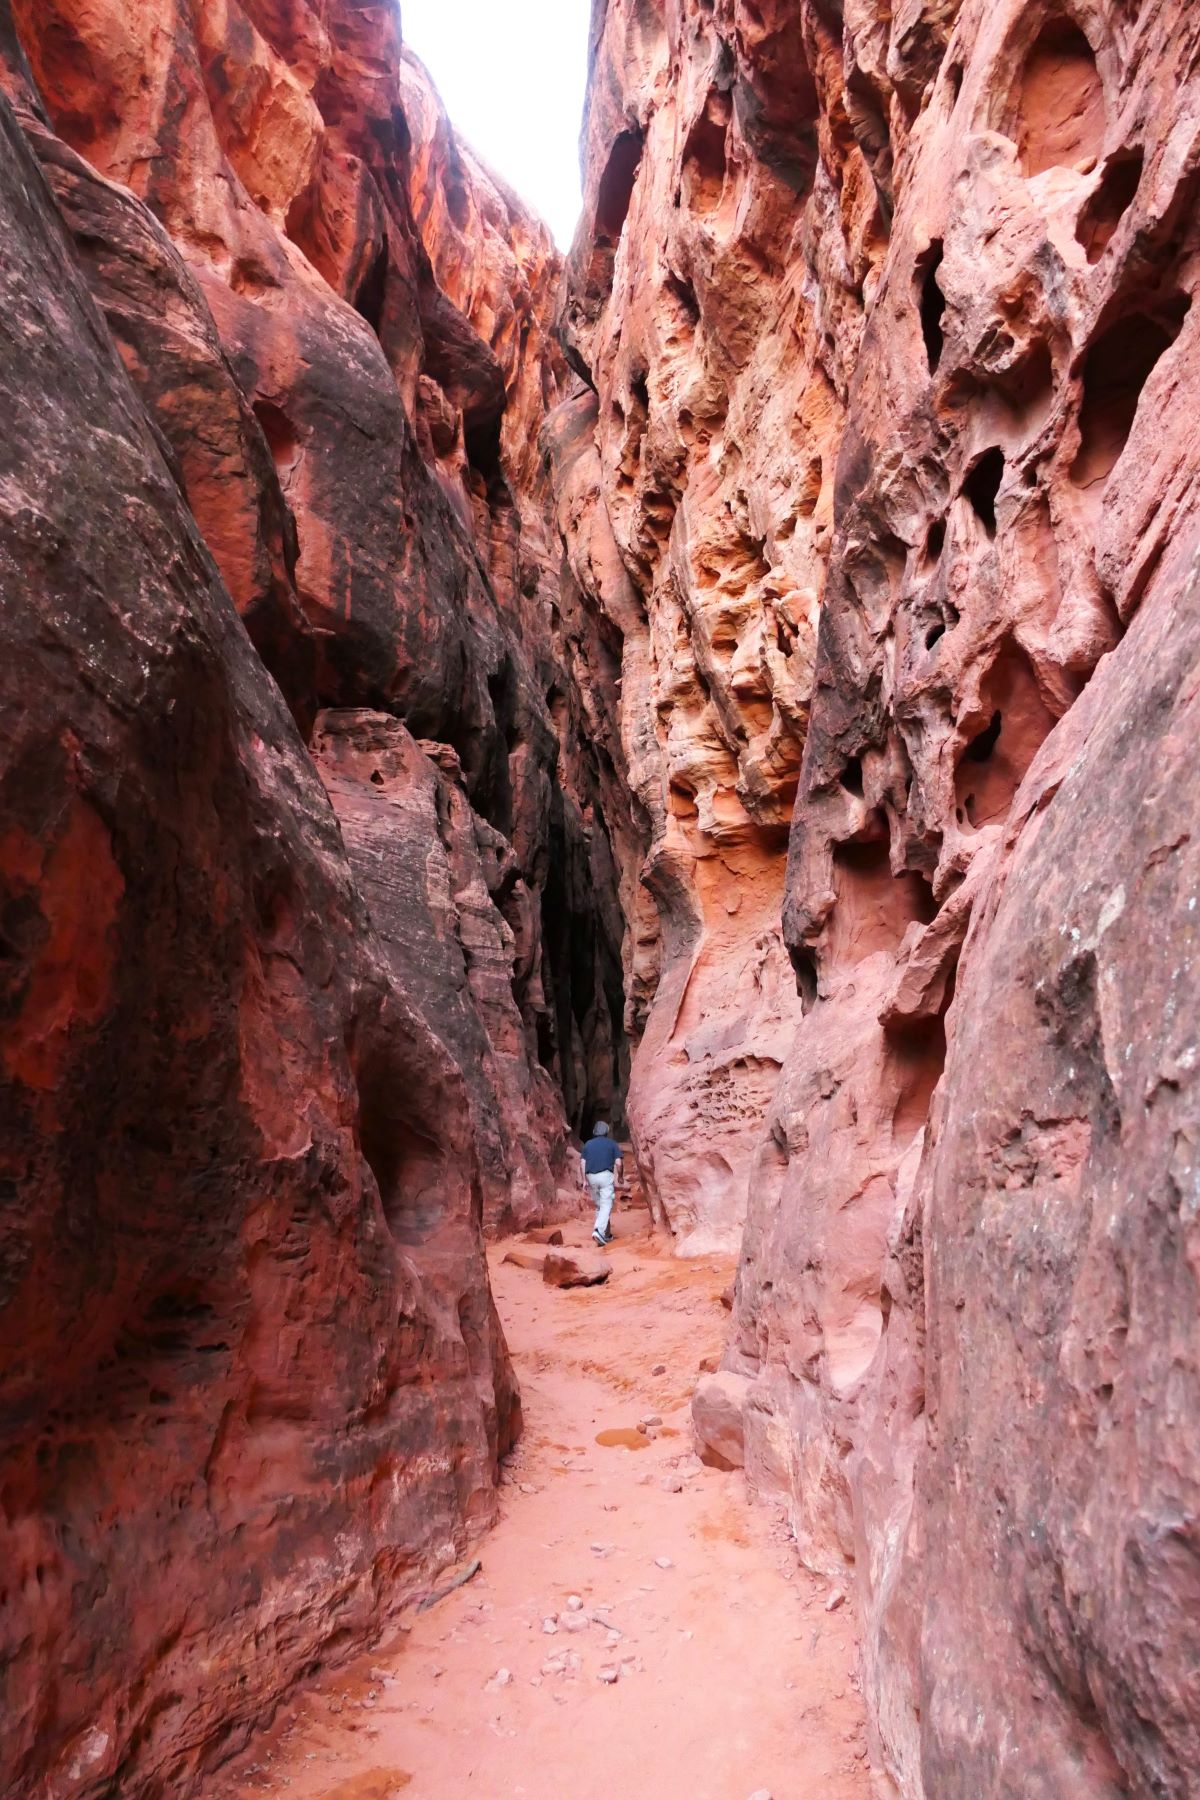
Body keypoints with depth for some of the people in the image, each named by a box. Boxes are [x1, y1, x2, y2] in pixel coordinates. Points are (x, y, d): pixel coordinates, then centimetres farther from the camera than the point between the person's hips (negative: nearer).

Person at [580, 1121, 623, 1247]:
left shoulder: (588, 1144, 14)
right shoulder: (612, 1144, 7)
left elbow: (582, 1164, 5)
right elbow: (618, 1163, -2)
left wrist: (584, 1180, 8)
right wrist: (617, 1178, 8)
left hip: (591, 1177, 4)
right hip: (606, 1175, -3)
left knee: (599, 1206, 15)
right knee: (606, 1206, -7)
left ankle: (606, 1234, 18)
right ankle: (598, 1230, -28)